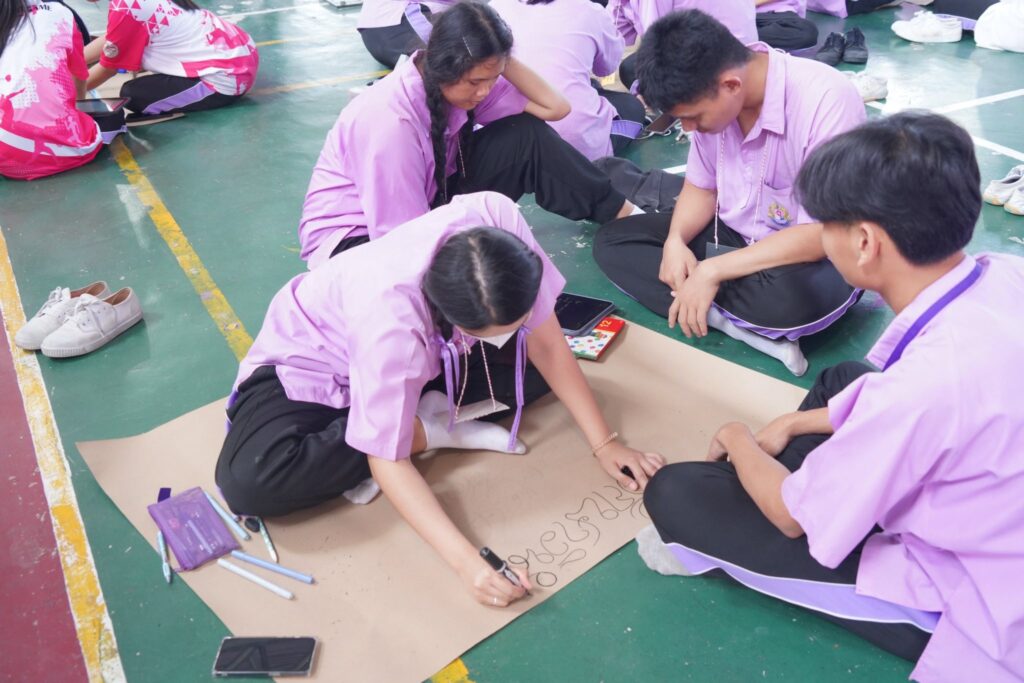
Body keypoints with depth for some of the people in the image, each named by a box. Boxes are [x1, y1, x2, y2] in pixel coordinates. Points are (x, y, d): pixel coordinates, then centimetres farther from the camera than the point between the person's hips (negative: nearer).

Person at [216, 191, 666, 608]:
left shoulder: (496, 220, -31)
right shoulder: (391, 318, -44)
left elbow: (546, 343, -18)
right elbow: (387, 462, -34)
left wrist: (603, 443, -18)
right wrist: (468, 563, -43)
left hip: (423, 356, 4)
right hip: (311, 364, -3)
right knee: (248, 483, -31)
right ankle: (429, 428, -14)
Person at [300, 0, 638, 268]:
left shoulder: (462, 83, -11)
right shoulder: (391, 121, -33)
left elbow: (555, 107, -10)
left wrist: (502, 62, -19)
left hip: (428, 202, 7)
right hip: (353, 236, -7)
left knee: (527, 136, -11)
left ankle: (620, 212, 0)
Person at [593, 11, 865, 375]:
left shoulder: (826, 100, -29)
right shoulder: (713, 98, -10)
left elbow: (825, 234, -29)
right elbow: (701, 186, 5)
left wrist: (712, 271, -31)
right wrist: (675, 241, -15)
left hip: (811, 254, -7)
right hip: (733, 236, 7)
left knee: (791, 296, -41)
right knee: (612, 240, -6)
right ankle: (753, 328, -17)